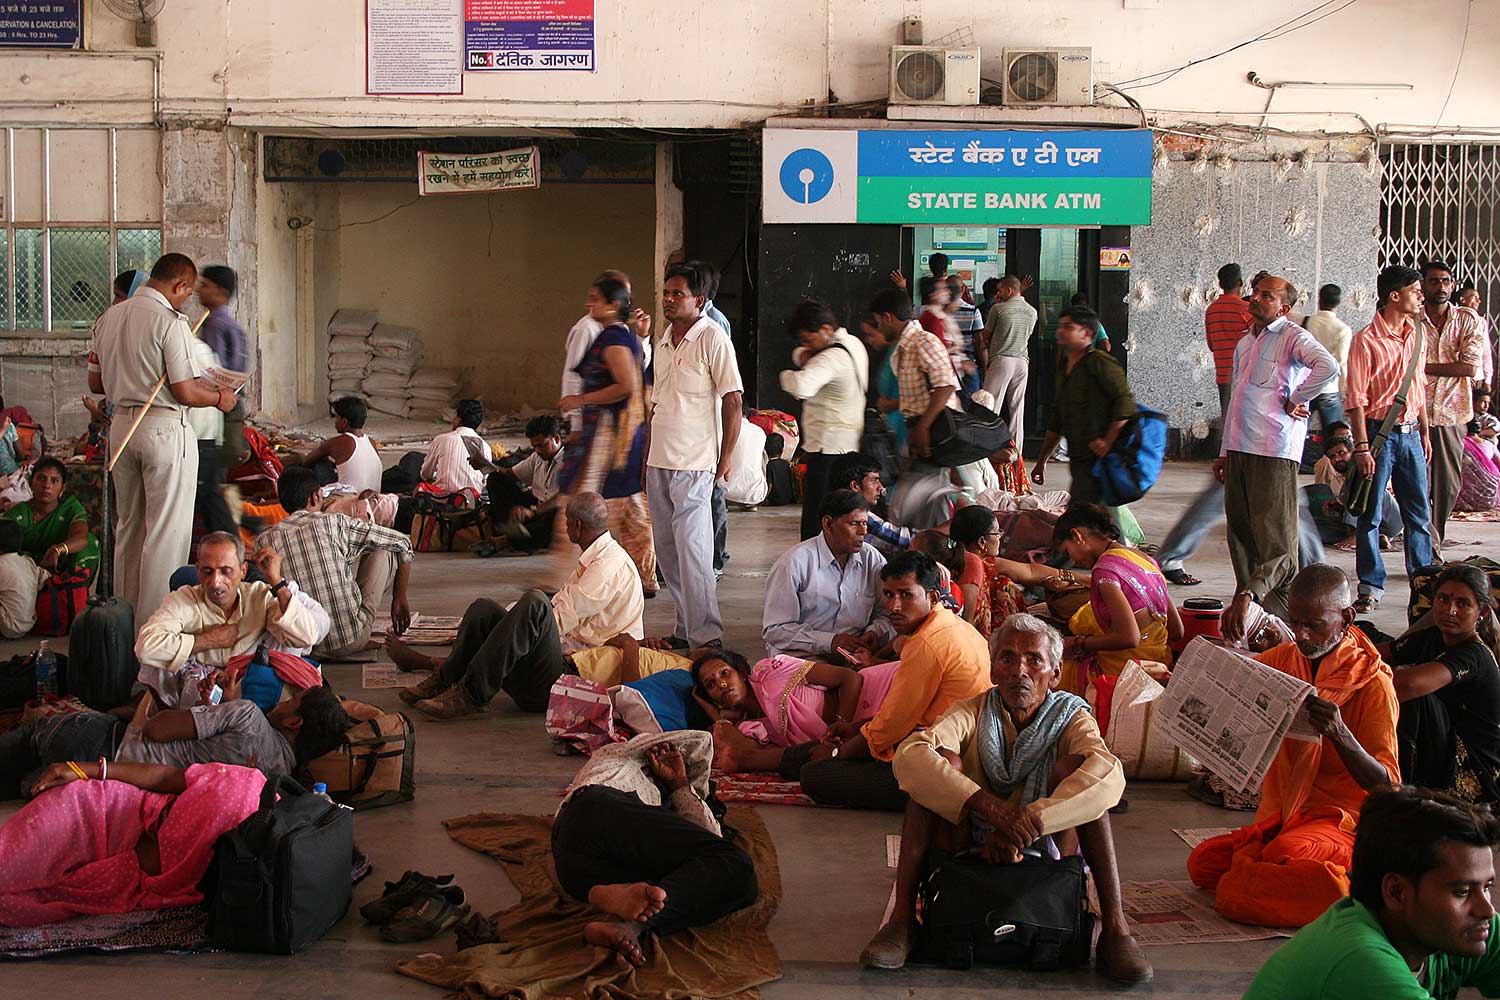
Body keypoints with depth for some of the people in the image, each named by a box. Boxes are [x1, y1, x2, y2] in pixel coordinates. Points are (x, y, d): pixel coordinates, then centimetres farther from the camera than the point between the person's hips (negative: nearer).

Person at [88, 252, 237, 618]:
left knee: (129, 525, 18)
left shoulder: (108, 318, 9)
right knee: (167, 530, 0)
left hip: (122, 424, 8)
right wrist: (219, 398, 1)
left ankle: (125, 607, 25)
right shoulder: (170, 322, -15)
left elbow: (96, 383, 13)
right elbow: (185, 393, -17)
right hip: (165, 428, -8)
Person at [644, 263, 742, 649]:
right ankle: (686, 629, 20)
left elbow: (732, 401, -11)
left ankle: (706, 635, -9)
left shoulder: (712, 338, -9)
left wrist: (725, 458, -12)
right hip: (659, 460, 8)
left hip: (694, 464, -8)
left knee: (692, 548, -12)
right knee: (667, 550, 11)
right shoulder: (663, 339, 15)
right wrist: (647, 456, 18)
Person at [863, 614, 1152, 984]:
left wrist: (1028, 823, -40)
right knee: (943, 759, -19)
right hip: (969, 849, 0)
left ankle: (1114, 927, -28)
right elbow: (908, 756, -25)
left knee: (1076, 765, -20)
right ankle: (902, 919, -25)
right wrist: (988, 805, -39)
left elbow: (1109, 772, -28)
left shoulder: (1070, 716, -4)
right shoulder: (973, 713, -4)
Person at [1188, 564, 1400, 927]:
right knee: (1202, 863, -12)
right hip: (1279, 815, 7)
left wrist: (1338, 732, -36)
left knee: (1285, 853, -36)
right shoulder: (1281, 659, 5)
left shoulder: (1372, 682, -12)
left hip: (1342, 819, -7)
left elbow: (1386, 785, -18)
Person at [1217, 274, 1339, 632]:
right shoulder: (1245, 343, 20)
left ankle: (1280, 613, -3)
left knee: (1275, 536, -6)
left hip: (1274, 450, -8)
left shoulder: (1292, 337, -6)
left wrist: (1293, 400, -14)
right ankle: (1246, 601, 19)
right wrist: (1225, 452, 22)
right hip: (1239, 448, 8)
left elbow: (1328, 367, -26)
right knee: (1241, 532, 11)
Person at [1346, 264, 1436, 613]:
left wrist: (1425, 432, 17)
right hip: (1378, 432, -6)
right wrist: (1362, 447, -16)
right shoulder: (1366, 340, -10)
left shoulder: (1416, 334, 10)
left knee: (1419, 514, 10)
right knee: (1370, 516, 1)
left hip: (1410, 433, 6)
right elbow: (1356, 399, -12)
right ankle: (1371, 588, 8)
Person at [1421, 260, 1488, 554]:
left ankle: (1431, 549, 23)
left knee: (1449, 487, 8)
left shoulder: (1468, 320, 5)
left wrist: (1425, 367, -9)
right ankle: (1429, 555, -7)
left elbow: (1472, 367, -6)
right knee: (1419, 486, -9)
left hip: (1453, 413, 3)